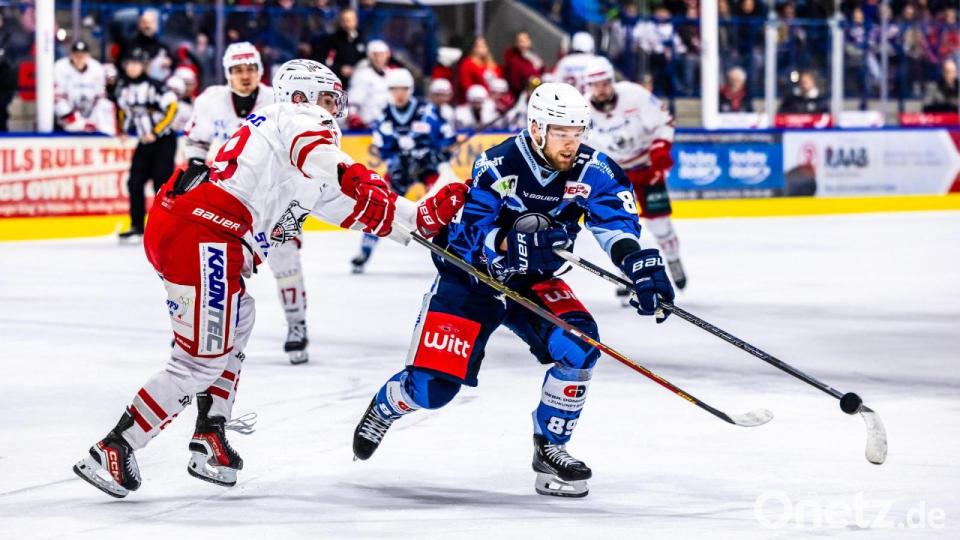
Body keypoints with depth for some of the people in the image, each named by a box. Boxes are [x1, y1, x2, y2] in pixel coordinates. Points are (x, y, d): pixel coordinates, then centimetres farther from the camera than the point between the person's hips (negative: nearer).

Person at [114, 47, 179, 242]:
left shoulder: (153, 86, -18)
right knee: (134, 183, 2)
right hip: (145, 142, 7)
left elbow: (171, 107, -21)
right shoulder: (122, 88, 5)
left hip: (164, 140, -7)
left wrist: (156, 132, -21)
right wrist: (123, 128, 20)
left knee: (161, 182, -12)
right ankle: (137, 228, 10)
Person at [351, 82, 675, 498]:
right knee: (433, 387, -8)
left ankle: (549, 448, -5)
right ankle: (386, 405, 30)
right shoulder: (496, 167, -25)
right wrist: (517, 242, -48)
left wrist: (638, 262, -46)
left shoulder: (592, 171, -15)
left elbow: (616, 221, -26)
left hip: (535, 281, 4)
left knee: (579, 342, -24)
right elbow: (465, 235, -30)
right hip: (469, 278, -3)